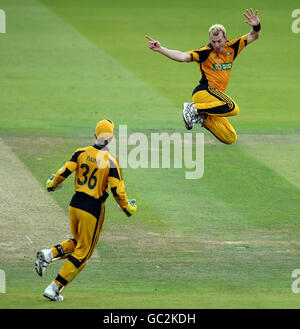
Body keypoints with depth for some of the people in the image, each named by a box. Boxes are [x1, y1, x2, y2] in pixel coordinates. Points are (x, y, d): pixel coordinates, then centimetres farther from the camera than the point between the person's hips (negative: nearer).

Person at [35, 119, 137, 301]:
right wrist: (127, 207, 4)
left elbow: (64, 172, -3)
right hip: (93, 210, -5)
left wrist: (53, 184, 18)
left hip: (75, 204, 5)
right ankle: (54, 288, 2)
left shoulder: (81, 153, -2)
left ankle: (48, 254, 3)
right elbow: (117, 190, -13)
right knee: (83, 252, 7)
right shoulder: (111, 161, -12)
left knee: (78, 242, 28)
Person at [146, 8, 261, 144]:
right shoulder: (206, 52, -5)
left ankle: (201, 117, 9)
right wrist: (160, 49, -32)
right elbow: (183, 57, -17)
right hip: (204, 92, -7)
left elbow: (253, 37, 11)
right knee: (232, 108, -35)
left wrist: (256, 26, -13)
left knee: (230, 138, 0)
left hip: (216, 98, 7)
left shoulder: (231, 47, 12)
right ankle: (194, 108, -22)